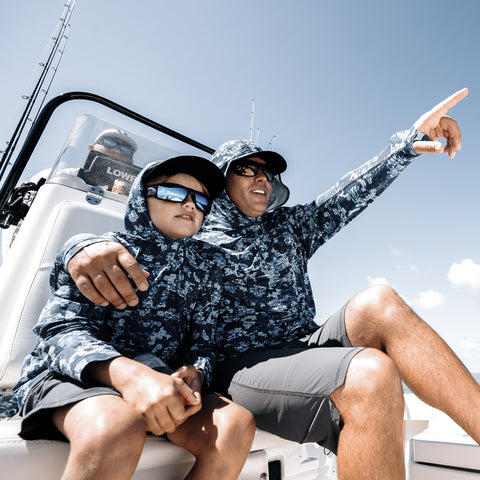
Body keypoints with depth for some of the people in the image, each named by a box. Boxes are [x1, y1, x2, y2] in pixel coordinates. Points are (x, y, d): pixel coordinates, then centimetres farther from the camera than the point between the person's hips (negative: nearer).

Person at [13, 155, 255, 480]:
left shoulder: (206, 277, 12)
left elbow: (203, 346, 7)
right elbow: (63, 329, -11)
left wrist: (194, 374, -19)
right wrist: (126, 372, -31)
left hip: (162, 383, 4)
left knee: (236, 423, -21)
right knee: (117, 426, -37)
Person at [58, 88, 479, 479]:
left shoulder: (288, 225, 19)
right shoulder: (190, 242, 6)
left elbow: (352, 194, 12)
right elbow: (124, 243, -3)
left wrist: (411, 140, 2)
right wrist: (85, 247, -28)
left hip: (307, 347, 5)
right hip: (243, 362, -5)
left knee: (378, 304, -22)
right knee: (371, 374, -30)